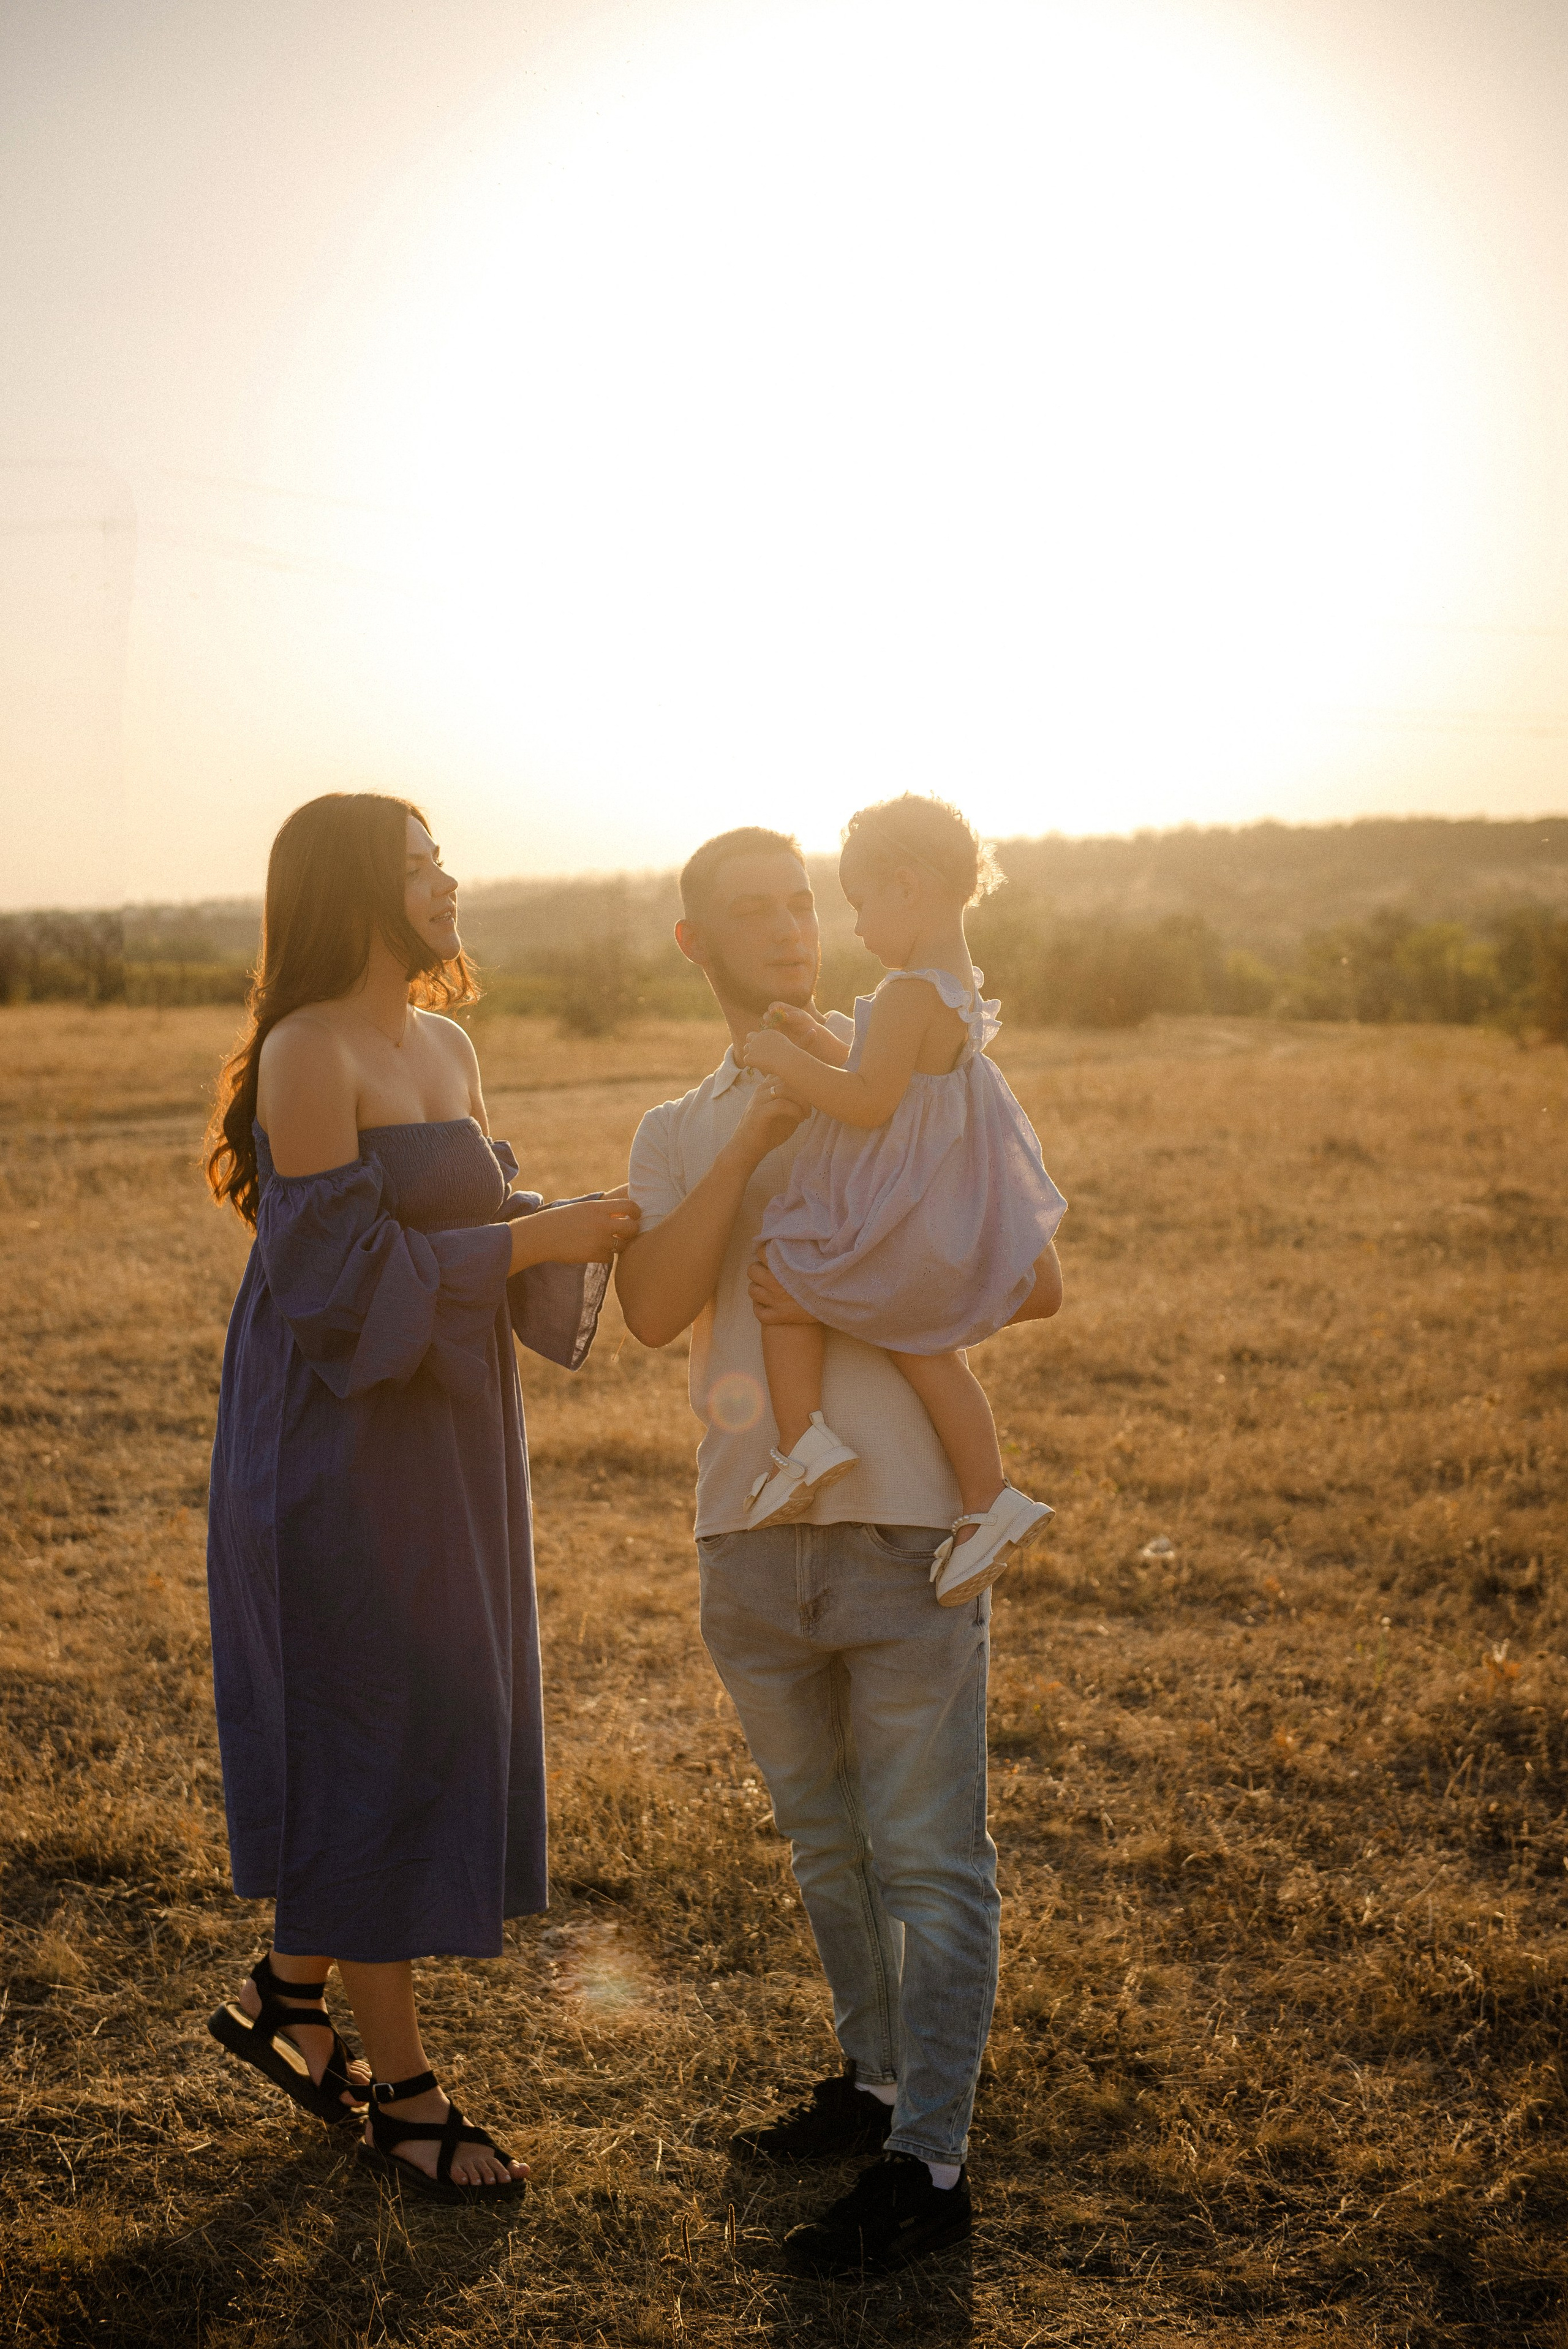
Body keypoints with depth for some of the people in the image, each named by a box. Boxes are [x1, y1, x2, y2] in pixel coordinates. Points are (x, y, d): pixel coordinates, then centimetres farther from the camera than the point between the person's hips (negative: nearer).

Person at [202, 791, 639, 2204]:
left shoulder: (446, 1046, 10)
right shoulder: (309, 1054, -16)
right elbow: (338, 1270, -21)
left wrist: (586, 1222, -6)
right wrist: (538, 1240, -20)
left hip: (444, 1437, 9)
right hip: (345, 1447, -9)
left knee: (429, 1736, 16)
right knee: (376, 1748, 0)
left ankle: (285, 1999, 35)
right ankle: (401, 2092, 14)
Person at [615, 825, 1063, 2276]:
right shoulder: (677, 1135, 13)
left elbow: (1036, 1283, -2)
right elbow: (653, 1313, -7)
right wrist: (754, 1141, -15)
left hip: (902, 1517, -4)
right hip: (749, 1530, 4)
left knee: (928, 1856, 0)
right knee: (827, 1843, 18)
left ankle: (928, 2165, 10)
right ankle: (875, 2082, 34)